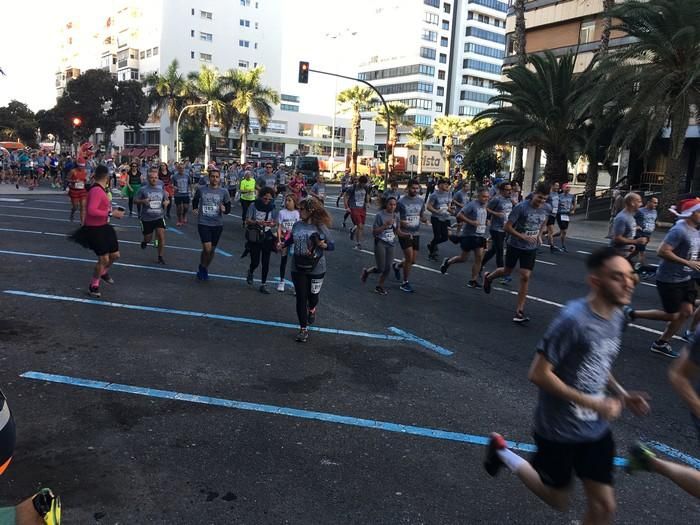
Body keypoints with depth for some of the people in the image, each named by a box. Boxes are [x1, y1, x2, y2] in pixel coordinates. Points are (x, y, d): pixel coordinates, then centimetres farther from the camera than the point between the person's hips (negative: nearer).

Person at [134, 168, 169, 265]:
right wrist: (142, 201, -23)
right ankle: (144, 242, 48)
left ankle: (160, 256, -1)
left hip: (159, 217, 1)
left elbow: (167, 199, 15)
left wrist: (167, 202, -9)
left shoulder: (161, 189, 2)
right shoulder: (143, 189, -7)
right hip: (146, 218, -1)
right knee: (148, 239, 9)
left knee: (161, 236, -15)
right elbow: (135, 200, -3)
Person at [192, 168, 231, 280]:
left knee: (212, 250, 12)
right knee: (207, 249, -14)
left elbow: (228, 209, 4)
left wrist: (224, 209, -17)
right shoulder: (201, 189, -1)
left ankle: (205, 269, 35)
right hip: (203, 223, -2)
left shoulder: (223, 192, -1)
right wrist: (194, 208, 5)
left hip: (217, 224, 2)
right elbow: (195, 200, 20)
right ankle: (202, 267, 14)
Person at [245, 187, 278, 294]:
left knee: (266, 262, 2)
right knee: (255, 262, -1)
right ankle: (250, 272, 36)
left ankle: (263, 284, 13)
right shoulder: (253, 206, -6)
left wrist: (272, 224, -22)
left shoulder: (272, 208, 0)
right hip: (254, 238, -2)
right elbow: (247, 221, -7)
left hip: (267, 238, 2)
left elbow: (275, 223, 2)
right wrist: (258, 222, -25)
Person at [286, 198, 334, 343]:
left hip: (316, 269, -2)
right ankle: (303, 329, 15)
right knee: (301, 298, 3)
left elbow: (332, 246, -6)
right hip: (298, 269, 2)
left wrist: (322, 245, -25)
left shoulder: (321, 227, -12)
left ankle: (312, 309, 51)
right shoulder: (297, 226, -2)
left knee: (313, 295, 13)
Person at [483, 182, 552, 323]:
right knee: (507, 271, 15)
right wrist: (524, 237, -27)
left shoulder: (547, 208, -7)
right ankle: (488, 277, 49)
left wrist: (539, 235, 3)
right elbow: (507, 227, -18)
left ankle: (520, 310, 2)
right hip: (514, 245, -3)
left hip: (531, 248, 3)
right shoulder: (521, 207, -22)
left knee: (525, 277, -5)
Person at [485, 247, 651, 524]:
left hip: (596, 429, 7)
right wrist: (592, 403, -24)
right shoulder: (573, 319, -27)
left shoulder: (617, 317, 0)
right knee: (559, 501, 16)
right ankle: (502, 452, 35)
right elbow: (538, 374, -25)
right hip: (559, 429, -7)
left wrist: (622, 395, -1)